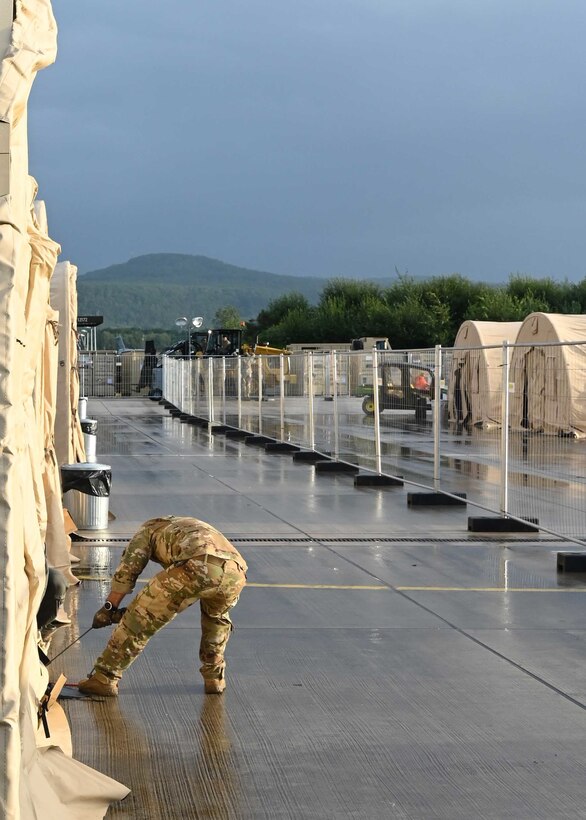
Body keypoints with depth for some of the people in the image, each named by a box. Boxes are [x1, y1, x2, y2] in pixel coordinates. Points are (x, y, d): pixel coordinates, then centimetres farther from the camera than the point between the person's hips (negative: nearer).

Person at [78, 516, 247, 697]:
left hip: (195, 567, -5)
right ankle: (214, 677, 36)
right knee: (217, 617, 38)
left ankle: (104, 679, 13)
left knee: (140, 617, 9)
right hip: (235, 572, 5)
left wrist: (109, 608, 27)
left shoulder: (150, 528, 34)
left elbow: (128, 567, 21)